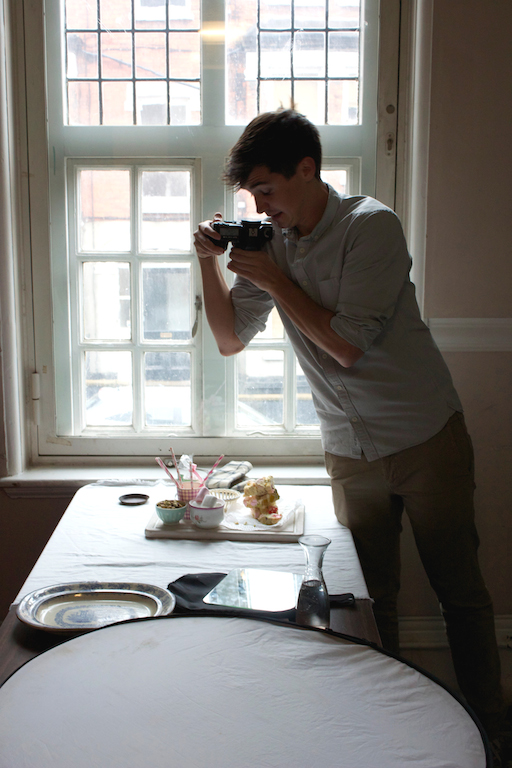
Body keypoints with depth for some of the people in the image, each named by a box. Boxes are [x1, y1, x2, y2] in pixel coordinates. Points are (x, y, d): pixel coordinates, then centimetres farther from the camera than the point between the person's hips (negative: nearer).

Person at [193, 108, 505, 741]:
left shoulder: (371, 226, -14)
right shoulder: (272, 242, 3)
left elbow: (348, 344, -20)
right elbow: (231, 339, 8)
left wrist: (273, 280, -16)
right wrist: (208, 260, -4)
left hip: (427, 439, -4)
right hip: (350, 452, 4)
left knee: (461, 592, 7)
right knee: (370, 597, 10)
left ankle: (488, 724, 24)